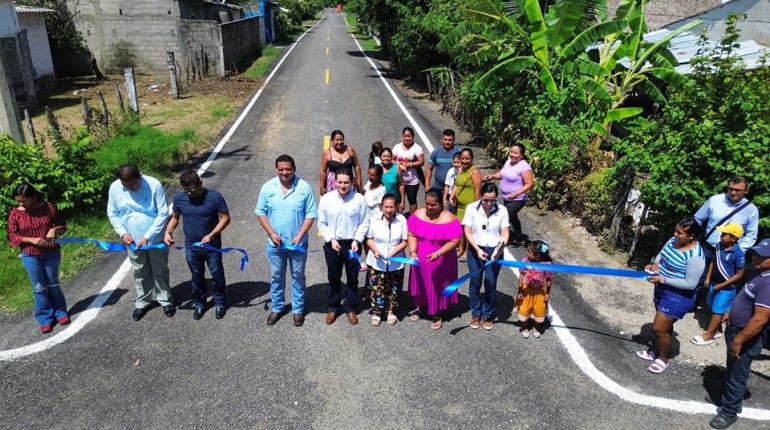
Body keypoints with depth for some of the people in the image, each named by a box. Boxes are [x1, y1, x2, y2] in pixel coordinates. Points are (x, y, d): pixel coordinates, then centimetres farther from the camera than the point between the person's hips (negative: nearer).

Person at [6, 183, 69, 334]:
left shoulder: (48, 207, -8)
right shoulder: (15, 213, -7)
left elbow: (62, 225, 3)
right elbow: (12, 236, -4)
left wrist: (55, 229, -20)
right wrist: (32, 240, -20)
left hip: (52, 253, 0)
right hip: (30, 256, 0)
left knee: (53, 284, 13)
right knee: (39, 288, 7)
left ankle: (60, 312, 29)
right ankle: (45, 319, 16)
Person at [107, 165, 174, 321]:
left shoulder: (154, 185, -21)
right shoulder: (115, 188, -11)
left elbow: (163, 213, -18)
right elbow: (113, 214, 2)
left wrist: (147, 236, -21)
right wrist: (123, 233, -11)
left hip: (156, 238, -2)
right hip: (133, 240, 3)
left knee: (160, 271, 12)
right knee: (140, 273, 17)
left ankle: (165, 300, 29)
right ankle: (142, 302, 35)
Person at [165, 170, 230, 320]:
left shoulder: (214, 197, -18)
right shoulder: (179, 198, -7)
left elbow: (225, 218, -13)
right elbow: (175, 217, 8)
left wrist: (211, 235, -24)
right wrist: (168, 232, -10)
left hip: (212, 246, -2)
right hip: (191, 247, 3)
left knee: (217, 275, 11)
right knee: (197, 276, 17)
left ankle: (220, 303, 31)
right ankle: (199, 304, 36)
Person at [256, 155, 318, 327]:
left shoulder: (304, 187, -11)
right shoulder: (267, 187, -6)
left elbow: (311, 214, -9)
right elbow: (260, 212, 0)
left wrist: (299, 236, -17)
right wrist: (271, 233, -11)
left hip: (298, 243, -1)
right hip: (275, 243, 2)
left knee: (298, 276, 13)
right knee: (276, 276, 16)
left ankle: (298, 309, 29)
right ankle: (276, 308, 34)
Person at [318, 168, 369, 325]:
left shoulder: (359, 199, -9)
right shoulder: (326, 198, -7)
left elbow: (364, 223, -4)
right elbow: (322, 223, -1)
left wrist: (356, 240, -13)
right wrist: (331, 239, -11)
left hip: (352, 244, 0)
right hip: (332, 244, 1)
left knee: (352, 277, 12)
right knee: (333, 277, 14)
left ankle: (350, 308, 30)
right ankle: (333, 307, 31)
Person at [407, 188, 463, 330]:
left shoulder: (449, 219, -18)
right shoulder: (418, 214, -7)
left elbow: (454, 241, -18)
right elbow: (412, 235, -3)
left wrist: (438, 253, -28)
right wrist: (412, 251, -18)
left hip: (441, 262, -3)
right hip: (420, 260, 4)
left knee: (438, 286, 12)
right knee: (421, 283, 20)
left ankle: (437, 315, 33)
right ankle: (421, 307, 46)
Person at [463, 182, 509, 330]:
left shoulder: (502, 211, -9)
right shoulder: (471, 208, -11)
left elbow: (505, 234, -7)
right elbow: (467, 232, -9)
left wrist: (499, 249, -25)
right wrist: (478, 249, -19)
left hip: (494, 251, 0)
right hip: (475, 250, 0)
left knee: (491, 284, 7)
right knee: (475, 283, 11)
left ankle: (488, 315, 28)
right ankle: (475, 313, 30)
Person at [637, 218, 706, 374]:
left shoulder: (695, 256, -28)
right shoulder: (673, 241, -4)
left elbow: (690, 284, -27)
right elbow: (661, 255, 13)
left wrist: (663, 279, -27)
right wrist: (656, 264, -9)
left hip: (677, 297, -8)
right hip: (662, 290, 8)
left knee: (659, 328, -2)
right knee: (664, 325, 23)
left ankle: (663, 359, 21)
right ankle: (657, 352, 41)